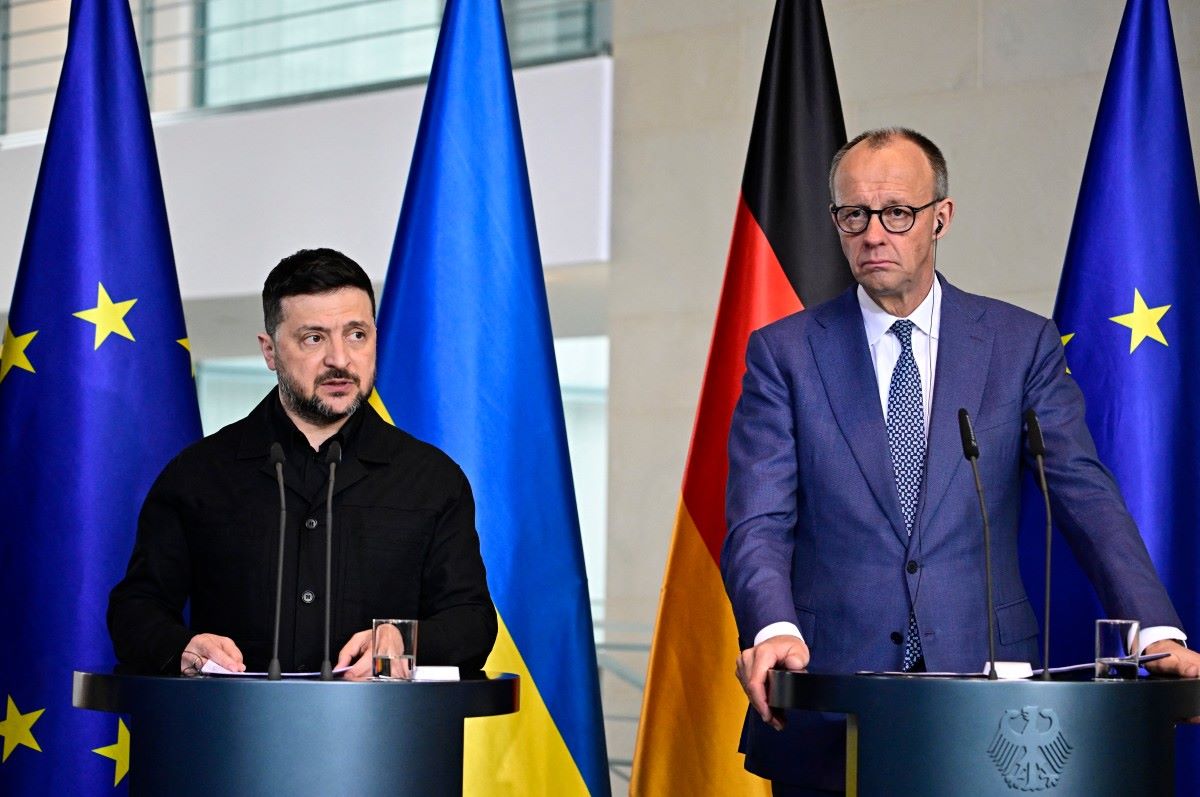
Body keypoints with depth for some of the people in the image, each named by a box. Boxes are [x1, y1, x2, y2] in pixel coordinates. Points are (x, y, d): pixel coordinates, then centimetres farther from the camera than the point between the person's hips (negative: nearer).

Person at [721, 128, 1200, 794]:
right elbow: (758, 522, -3)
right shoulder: (784, 353, 5)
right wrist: (774, 630, -24)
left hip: (985, 674, 0)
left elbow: (1087, 497, -1)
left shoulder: (1024, 345, 7)